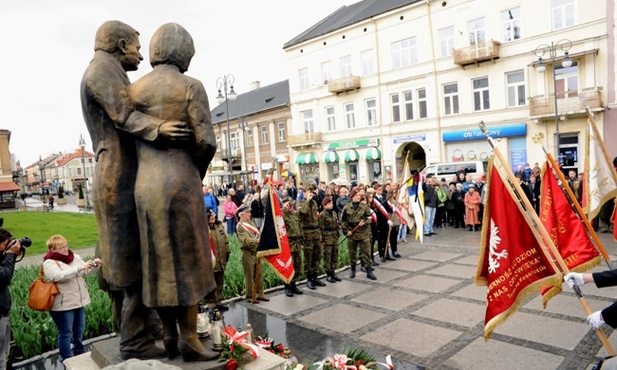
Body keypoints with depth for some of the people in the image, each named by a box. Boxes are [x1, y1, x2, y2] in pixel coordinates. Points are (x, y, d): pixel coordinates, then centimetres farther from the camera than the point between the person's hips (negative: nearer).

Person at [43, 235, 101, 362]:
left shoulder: (75, 257, 6)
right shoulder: (49, 263, -12)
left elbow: (86, 271, 9)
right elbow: (59, 276, -28)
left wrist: (95, 265, -11)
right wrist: (79, 268, -33)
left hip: (79, 301, 7)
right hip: (63, 304, -7)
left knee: (79, 329, 20)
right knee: (66, 333, 4)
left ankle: (79, 353, 37)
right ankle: (67, 360, 17)